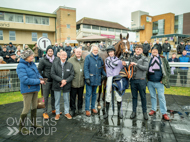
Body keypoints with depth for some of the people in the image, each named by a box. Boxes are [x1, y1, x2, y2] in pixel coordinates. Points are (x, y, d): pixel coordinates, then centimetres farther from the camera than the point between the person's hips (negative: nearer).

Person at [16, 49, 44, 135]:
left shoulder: (32, 64, 4)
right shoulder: (21, 66, -18)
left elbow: (37, 73, 15)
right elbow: (24, 80, -27)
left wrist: (40, 78, -8)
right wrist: (38, 81, -24)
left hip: (35, 89, 8)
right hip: (27, 90, -8)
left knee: (34, 107, 18)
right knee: (27, 108, 1)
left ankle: (34, 123, 37)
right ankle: (21, 127, 22)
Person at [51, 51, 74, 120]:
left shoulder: (70, 65, -1)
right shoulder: (55, 63, -4)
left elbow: (72, 75, -3)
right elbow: (52, 74, -9)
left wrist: (66, 81, -17)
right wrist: (61, 80, -18)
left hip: (66, 85, 1)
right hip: (57, 85, 0)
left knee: (66, 100, 13)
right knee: (57, 100, 11)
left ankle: (67, 112, 31)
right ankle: (57, 113, 28)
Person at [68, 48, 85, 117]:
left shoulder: (83, 61, 7)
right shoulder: (70, 60, -3)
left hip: (81, 83, 3)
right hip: (73, 82, -2)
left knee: (80, 96, 16)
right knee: (72, 97, 7)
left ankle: (80, 108, 34)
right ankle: (72, 109, 24)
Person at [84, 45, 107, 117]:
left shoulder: (99, 58, 10)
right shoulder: (88, 57, -6)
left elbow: (102, 68, 14)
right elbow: (85, 68, -11)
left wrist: (105, 75, 0)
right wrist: (87, 78, -18)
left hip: (97, 79, 5)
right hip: (90, 79, -5)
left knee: (94, 94, 16)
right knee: (88, 94, 0)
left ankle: (93, 107, 29)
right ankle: (87, 109, 11)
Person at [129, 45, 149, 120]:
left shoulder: (144, 58, 1)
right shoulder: (132, 58, 12)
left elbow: (146, 68, -13)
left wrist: (136, 64, -18)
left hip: (141, 80, -3)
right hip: (133, 80, 3)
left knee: (143, 97, 6)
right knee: (134, 97, 10)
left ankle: (144, 112, 20)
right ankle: (134, 111, 21)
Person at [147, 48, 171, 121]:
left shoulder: (162, 59, 2)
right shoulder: (148, 59, 5)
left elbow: (168, 69, 3)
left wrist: (164, 79, -5)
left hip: (159, 82, -2)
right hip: (150, 82, 2)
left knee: (161, 97, -1)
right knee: (153, 96, 13)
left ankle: (164, 113, 7)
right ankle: (153, 109, 28)